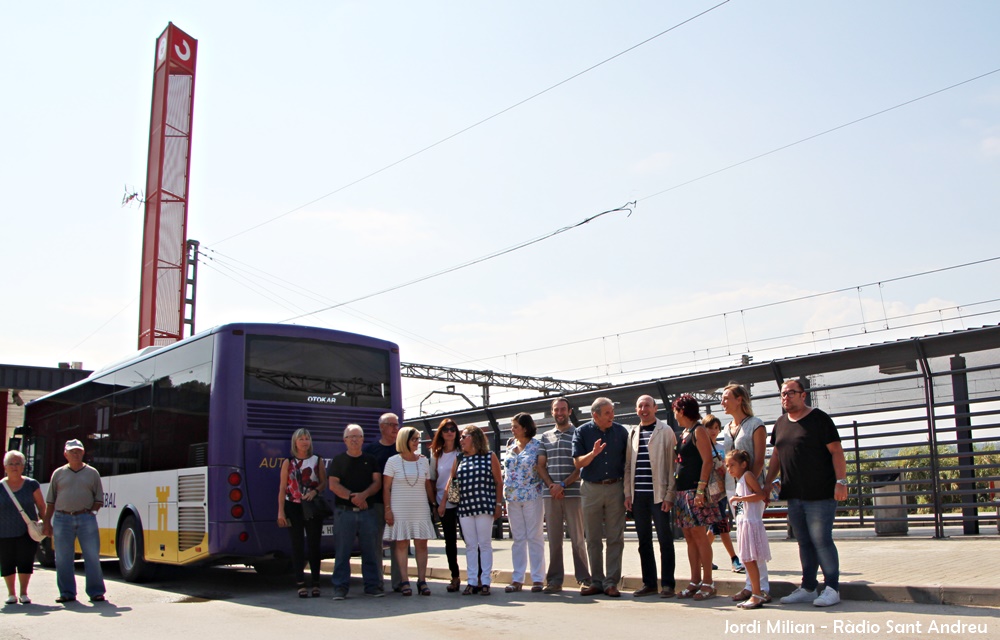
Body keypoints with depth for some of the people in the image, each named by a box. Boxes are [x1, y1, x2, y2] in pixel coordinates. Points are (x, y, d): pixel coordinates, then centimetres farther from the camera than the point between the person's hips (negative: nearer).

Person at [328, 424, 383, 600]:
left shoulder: (370, 460, 13)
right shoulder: (338, 461, 8)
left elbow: (377, 483, 5)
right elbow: (333, 485, -1)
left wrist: (363, 495, -13)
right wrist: (352, 497, -11)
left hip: (368, 511, 2)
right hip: (344, 511, -1)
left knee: (371, 550, 2)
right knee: (342, 551, -2)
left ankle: (372, 585, 9)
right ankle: (340, 587, 4)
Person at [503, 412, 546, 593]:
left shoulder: (537, 446, -3)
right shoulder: (510, 446, 12)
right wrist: (503, 497, 12)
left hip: (532, 496, -5)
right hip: (512, 497, 5)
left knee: (535, 537, 0)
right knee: (518, 538, 8)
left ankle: (538, 578, 6)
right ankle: (517, 579, 11)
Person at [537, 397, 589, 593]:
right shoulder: (545, 437, 14)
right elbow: (541, 465, 11)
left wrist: (563, 485, -12)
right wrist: (551, 485, -5)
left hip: (573, 493, -3)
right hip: (550, 494, 3)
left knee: (577, 538, 0)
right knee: (554, 538, 6)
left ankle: (583, 578, 8)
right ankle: (554, 580, 11)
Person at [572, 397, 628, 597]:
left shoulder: (621, 431, 3)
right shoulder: (582, 432, 0)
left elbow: (628, 461, 7)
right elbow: (578, 462, -5)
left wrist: (627, 490, 0)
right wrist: (593, 453, -24)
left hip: (616, 488, 0)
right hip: (591, 489, 0)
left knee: (615, 538, 0)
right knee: (593, 539, 5)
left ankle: (611, 582, 5)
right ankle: (596, 581, 13)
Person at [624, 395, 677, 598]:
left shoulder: (665, 431, 0)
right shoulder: (632, 433, 14)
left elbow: (672, 464, -4)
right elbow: (627, 465, 15)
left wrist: (669, 495, -10)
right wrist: (628, 494, 7)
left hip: (659, 494, -5)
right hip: (638, 495, 5)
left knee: (665, 540, 0)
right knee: (644, 541, 9)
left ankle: (667, 584, 7)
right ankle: (649, 583, 17)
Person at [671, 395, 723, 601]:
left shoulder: (698, 430, -8)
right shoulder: (684, 433, 18)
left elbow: (708, 460, -15)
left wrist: (701, 489, -21)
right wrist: (674, 492, 16)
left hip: (695, 490, -9)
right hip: (683, 491, 9)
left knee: (699, 534, -7)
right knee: (689, 536, 8)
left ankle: (708, 583, -2)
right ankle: (695, 582, 13)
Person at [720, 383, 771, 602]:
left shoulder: (755, 425, -4)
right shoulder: (726, 430, 15)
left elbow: (758, 460, -10)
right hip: (732, 487, 7)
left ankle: (761, 586, -5)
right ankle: (752, 585, 10)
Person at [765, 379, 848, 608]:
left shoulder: (819, 419, -6)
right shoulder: (781, 424, 14)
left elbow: (836, 451, -8)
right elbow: (776, 456, 21)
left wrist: (841, 481, -16)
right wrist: (768, 482, 15)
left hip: (820, 494, -6)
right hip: (794, 495, 7)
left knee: (821, 540, -5)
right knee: (804, 543, 11)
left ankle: (832, 588, 5)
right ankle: (808, 588, 18)